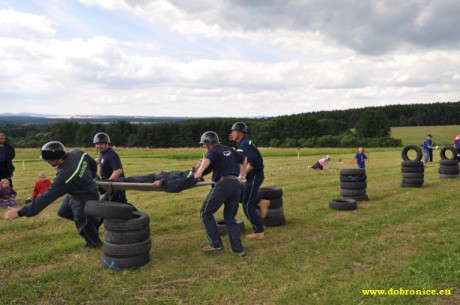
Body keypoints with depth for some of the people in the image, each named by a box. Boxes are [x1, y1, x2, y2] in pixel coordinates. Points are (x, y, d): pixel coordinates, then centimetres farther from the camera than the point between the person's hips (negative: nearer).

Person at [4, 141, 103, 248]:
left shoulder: (65, 176, -40)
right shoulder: (76, 153, -18)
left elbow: (47, 197, -35)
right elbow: (93, 164, 0)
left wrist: (21, 212, -30)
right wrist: (88, 180, 18)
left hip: (85, 200, -9)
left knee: (83, 226, 15)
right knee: (62, 212, 24)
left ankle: (95, 242, 43)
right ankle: (93, 220, 36)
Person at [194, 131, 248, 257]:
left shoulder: (213, 152, 0)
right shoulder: (229, 150, 22)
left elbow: (207, 160, -24)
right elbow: (244, 159, 36)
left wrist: (200, 170, -43)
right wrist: (242, 175, 38)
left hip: (223, 184, -7)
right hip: (236, 184, 7)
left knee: (205, 213, 6)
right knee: (230, 217, 16)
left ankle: (216, 244, 3)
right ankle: (238, 248, 8)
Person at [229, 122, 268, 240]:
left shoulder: (245, 144, -18)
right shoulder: (242, 143, 13)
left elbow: (253, 160, -29)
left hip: (254, 176, -10)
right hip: (251, 176, 10)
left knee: (248, 206, -3)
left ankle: (259, 232, 5)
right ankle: (260, 202, 15)